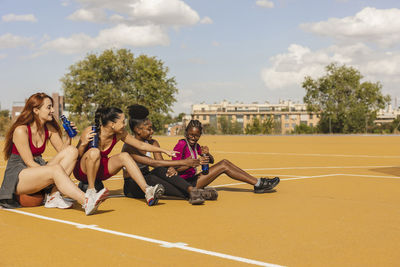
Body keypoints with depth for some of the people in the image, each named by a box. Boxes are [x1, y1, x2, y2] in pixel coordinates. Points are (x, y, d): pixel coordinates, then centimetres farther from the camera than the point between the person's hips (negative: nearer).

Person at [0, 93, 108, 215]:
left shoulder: (49, 129, 5)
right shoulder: (21, 130, -15)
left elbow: (63, 150, 7)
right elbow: (30, 163, -18)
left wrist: (69, 136, -9)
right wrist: (49, 171, -25)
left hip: (38, 169, 7)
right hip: (17, 177, -7)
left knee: (72, 151, -12)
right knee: (56, 169, -35)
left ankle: (53, 196, -23)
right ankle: (86, 203, -51)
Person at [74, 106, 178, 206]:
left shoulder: (120, 134, -11)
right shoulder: (90, 132, -24)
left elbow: (141, 145, -1)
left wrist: (164, 151, 1)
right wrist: (83, 144, -38)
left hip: (100, 168, 4)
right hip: (82, 169, -4)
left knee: (124, 156, -23)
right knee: (94, 152, -36)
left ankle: (147, 191, -34)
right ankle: (90, 189, -21)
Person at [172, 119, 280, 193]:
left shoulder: (195, 145, 14)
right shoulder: (181, 144, -13)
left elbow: (211, 161, 12)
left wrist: (207, 154, -11)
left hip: (193, 179, 9)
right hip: (186, 183, -9)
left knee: (224, 162, 1)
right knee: (223, 166, -13)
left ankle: (258, 183, 0)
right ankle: (258, 184, -8)